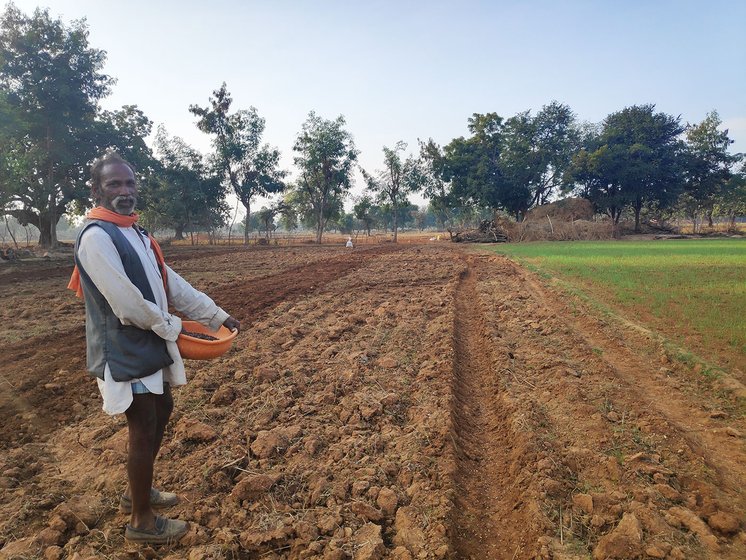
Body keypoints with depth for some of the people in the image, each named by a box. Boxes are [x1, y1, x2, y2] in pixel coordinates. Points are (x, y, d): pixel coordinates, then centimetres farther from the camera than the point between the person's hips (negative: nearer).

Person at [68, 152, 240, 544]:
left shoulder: (136, 234, 11)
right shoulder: (96, 237, -18)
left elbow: (172, 283, 10)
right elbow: (126, 302, -25)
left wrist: (217, 316, 6)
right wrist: (172, 328, -11)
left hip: (148, 346, 10)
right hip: (123, 352, -10)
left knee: (161, 412, 20)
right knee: (144, 429, 0)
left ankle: (136, 492, 39)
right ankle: (142, 521, 19)